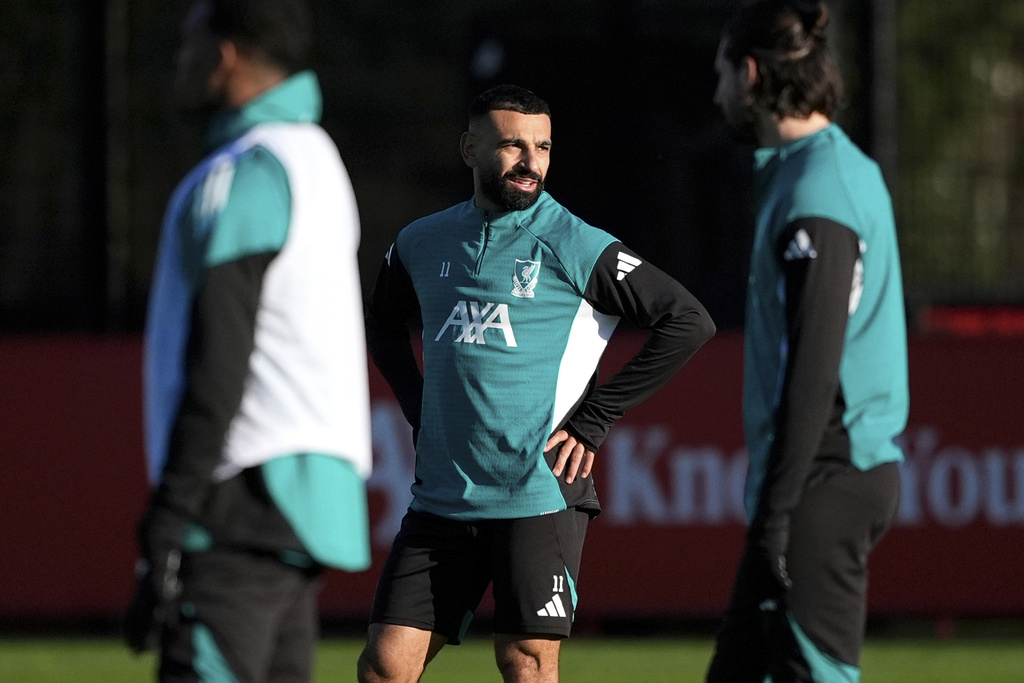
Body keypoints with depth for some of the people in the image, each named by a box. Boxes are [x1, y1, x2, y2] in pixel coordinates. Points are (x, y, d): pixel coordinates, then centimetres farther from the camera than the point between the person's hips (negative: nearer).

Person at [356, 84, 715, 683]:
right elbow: (384, 325, 31)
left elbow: (688, 321, -6)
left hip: (539, 494, -4)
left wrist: (591, 422, -6)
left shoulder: (573, 246, -4)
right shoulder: (421, 244, 10)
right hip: (442, 495, 5)